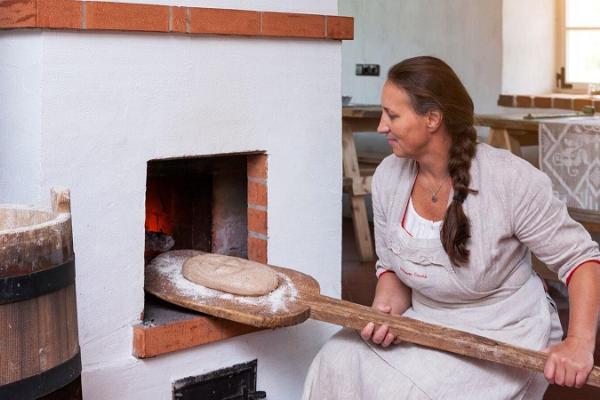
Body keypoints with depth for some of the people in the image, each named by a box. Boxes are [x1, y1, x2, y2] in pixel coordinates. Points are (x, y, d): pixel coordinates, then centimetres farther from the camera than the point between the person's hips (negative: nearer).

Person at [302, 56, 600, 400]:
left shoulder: (511, 179, -21)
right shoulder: (388, 177, -4)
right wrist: (387, 308, -15)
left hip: (504, 333, -5)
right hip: (428, 323, 5)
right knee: (339, 364, -17)